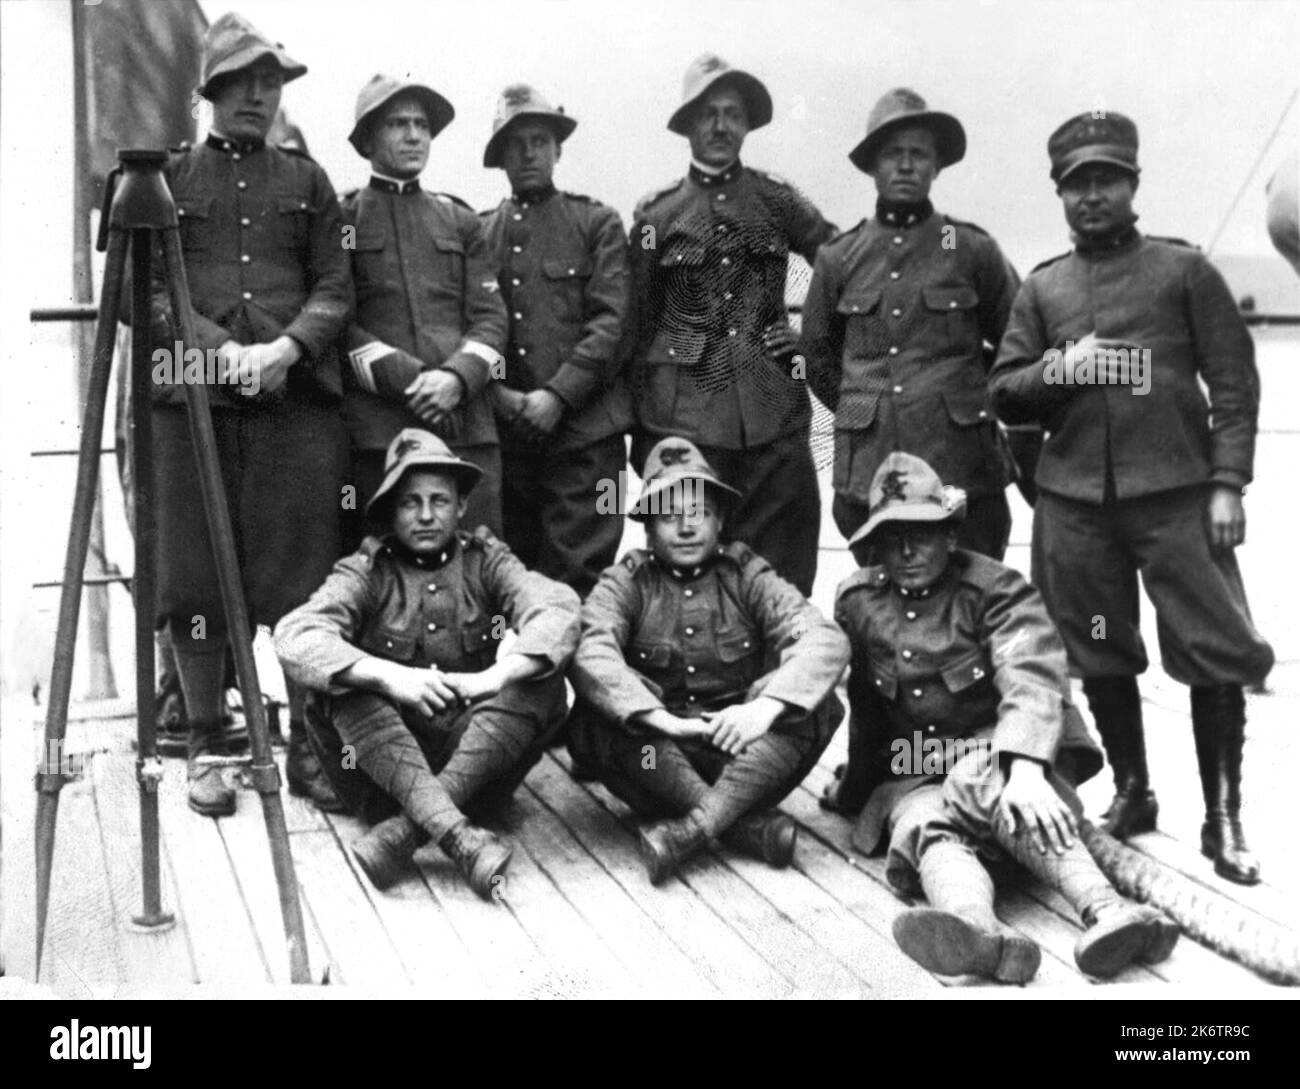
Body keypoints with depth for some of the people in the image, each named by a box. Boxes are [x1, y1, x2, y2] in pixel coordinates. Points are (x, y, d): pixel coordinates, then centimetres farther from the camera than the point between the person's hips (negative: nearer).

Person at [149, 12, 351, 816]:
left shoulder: (307, 181, 15)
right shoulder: (170, 178, 11)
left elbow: (335, 289, 7)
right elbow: (144, 291, 3)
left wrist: (286, 347, -11)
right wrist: (221, 349, -11)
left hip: (299, 397, 1)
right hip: (192, 395, 0)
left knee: (305, 577, 0)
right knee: (195, 578, 2)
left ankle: (309, 743, 10)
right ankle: (207, 744, 14)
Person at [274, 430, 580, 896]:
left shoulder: (485, 560, 5)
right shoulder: (367, 571, -1)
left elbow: (558, 609, -15)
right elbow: (295, 637, -20)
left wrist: (495, 676, -32)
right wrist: (391, 676, -35)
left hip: (477, 756, 1)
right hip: (381, 768, -1)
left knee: (541, 680, -22)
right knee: (342, 681, -26)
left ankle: (402, 832, -34)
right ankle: (458, 836, -43)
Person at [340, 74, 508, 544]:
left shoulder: (461, 220, 19)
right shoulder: (341, 218, 9)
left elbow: (491, 318, 11)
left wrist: (456, 378, -9)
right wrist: (408, 380, -11)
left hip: (467, 421, 3)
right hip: (375, 429, -2)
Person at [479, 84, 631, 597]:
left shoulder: (597, 223, 8)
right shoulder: (477, 231, 14)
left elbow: (611, 321, -2)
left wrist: (556, 395, -11)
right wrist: (497, 392, -7)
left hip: (585, 426, -2)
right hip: (501, 431, 3)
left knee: (578, 574, -4)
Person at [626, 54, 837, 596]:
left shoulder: (776, 199, 10)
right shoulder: (656, 214, 8)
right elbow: (638, 323, 11)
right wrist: (639, 430, 10)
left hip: (773, 410, 1)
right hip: (683, 414, -1)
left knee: (782, 574, 1)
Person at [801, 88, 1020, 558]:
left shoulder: (973, 250, 5)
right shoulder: (839, 257, 8)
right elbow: (816, 351, 19)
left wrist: (972, 400, 13)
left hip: (962, 473, -1)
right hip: (865, 477, 1)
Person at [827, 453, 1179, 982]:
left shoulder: (995, 588, -6)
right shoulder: (855, 601, 7)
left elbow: (1032, 681, -23)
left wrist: (1024, 770, -40)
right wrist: (854, 781, 31)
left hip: (1001, 749, -2)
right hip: (909, 777, 3)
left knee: (979, 780, -39)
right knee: (926, 828, -33)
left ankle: (1103, 909, -57)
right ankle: (978, 927, -67)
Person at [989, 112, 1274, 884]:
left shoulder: (1184, 269, 5)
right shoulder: (1041, 288, 12)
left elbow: (1234, 383, 2)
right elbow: (1004, 395, 11)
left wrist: (1228, 483, -6)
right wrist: (1058, 369, -9)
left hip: (1177, 493, -3)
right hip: (1073, 501, 3)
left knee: (1216, 651, -4)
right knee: (1099, 656, 11)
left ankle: (1224, 818, 9)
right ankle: (1131, 793, 28)